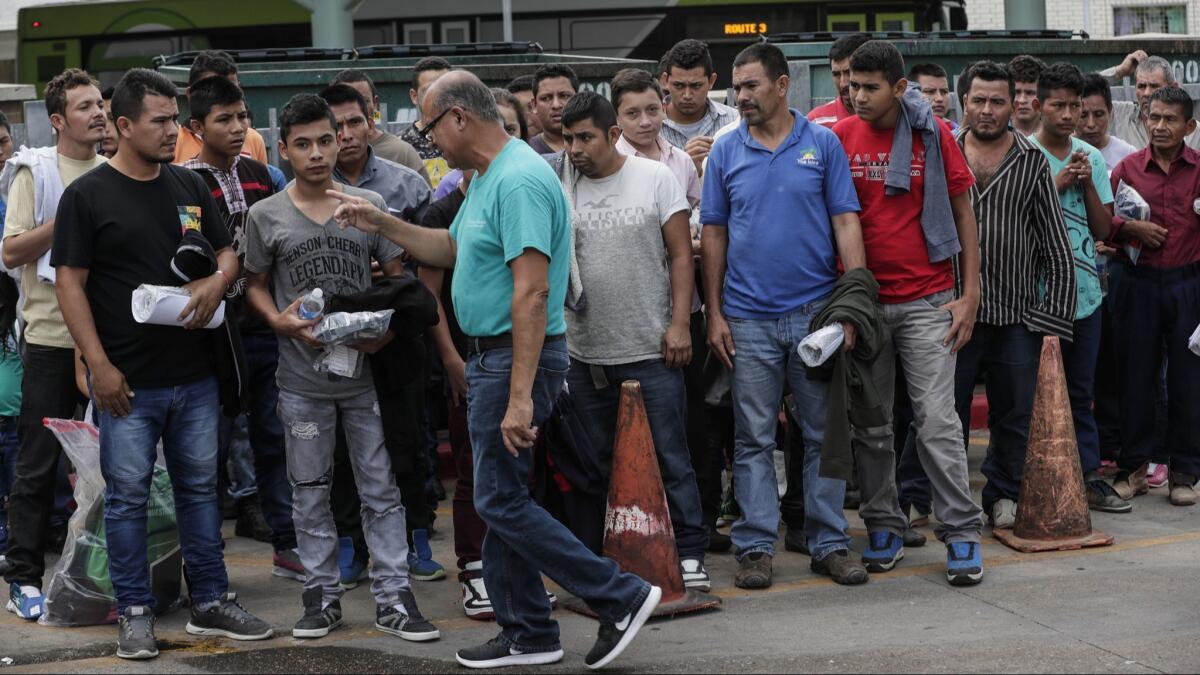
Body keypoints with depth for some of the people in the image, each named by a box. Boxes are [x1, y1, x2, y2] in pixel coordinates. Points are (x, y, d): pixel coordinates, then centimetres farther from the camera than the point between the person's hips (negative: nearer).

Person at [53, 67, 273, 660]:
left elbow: (227, 251, 17)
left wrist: (217, 280, -8)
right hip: (128, 381, -4)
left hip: (195, 374, 5)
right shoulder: (87, 195, -5)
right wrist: (99, 365, -14)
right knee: (127, 495, 3)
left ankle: (210, 601, 20)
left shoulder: (189, 186, 9)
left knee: (199, 486, 11)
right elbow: (71, 283, -7)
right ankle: (135, 612, 13)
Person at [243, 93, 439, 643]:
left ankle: (392, 598, 10)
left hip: (365, 370, 0)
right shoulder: (266, 216, -1)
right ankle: (322, 595, 21)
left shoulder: (369, 204, 0)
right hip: (302, 377, 0)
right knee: (310, 493, 9)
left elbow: (397, 277, 6)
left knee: (381, 489, 3)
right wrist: (280, 321, -13)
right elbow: (256, 285, 7)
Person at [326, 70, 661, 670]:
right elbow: (451, 249, 30)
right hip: (490, 355, 11)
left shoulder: (519, 180, -21)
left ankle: (621, 598, 1)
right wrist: (381, 224, 22)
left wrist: (520, 396, -30)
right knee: (498, 497, 14)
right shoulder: (486, 178, 14)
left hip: (518, 357, -11)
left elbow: (532, 292, -27)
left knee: (501, 501, -6)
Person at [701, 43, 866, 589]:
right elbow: (713, 235, 7)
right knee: (753, 438, 4)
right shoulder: (725, 151, 4)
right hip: (748, 318, 1)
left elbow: (846, 225, -1)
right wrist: (714, 314, 1)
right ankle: (756, 547, 10)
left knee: (823, 434, 6)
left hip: (816, 312, -1)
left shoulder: (823, 144, 1)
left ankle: (829, 543, 14)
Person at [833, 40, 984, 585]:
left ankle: (961, 534, 1)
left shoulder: (933, 135, -1)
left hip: (927, 300, -2)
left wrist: (970, 294, -2)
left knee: (937, 419, -5)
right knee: (869, 425, 7)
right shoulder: (839, 137, 1)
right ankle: (884, 529, 18)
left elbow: (963, 213, 4)